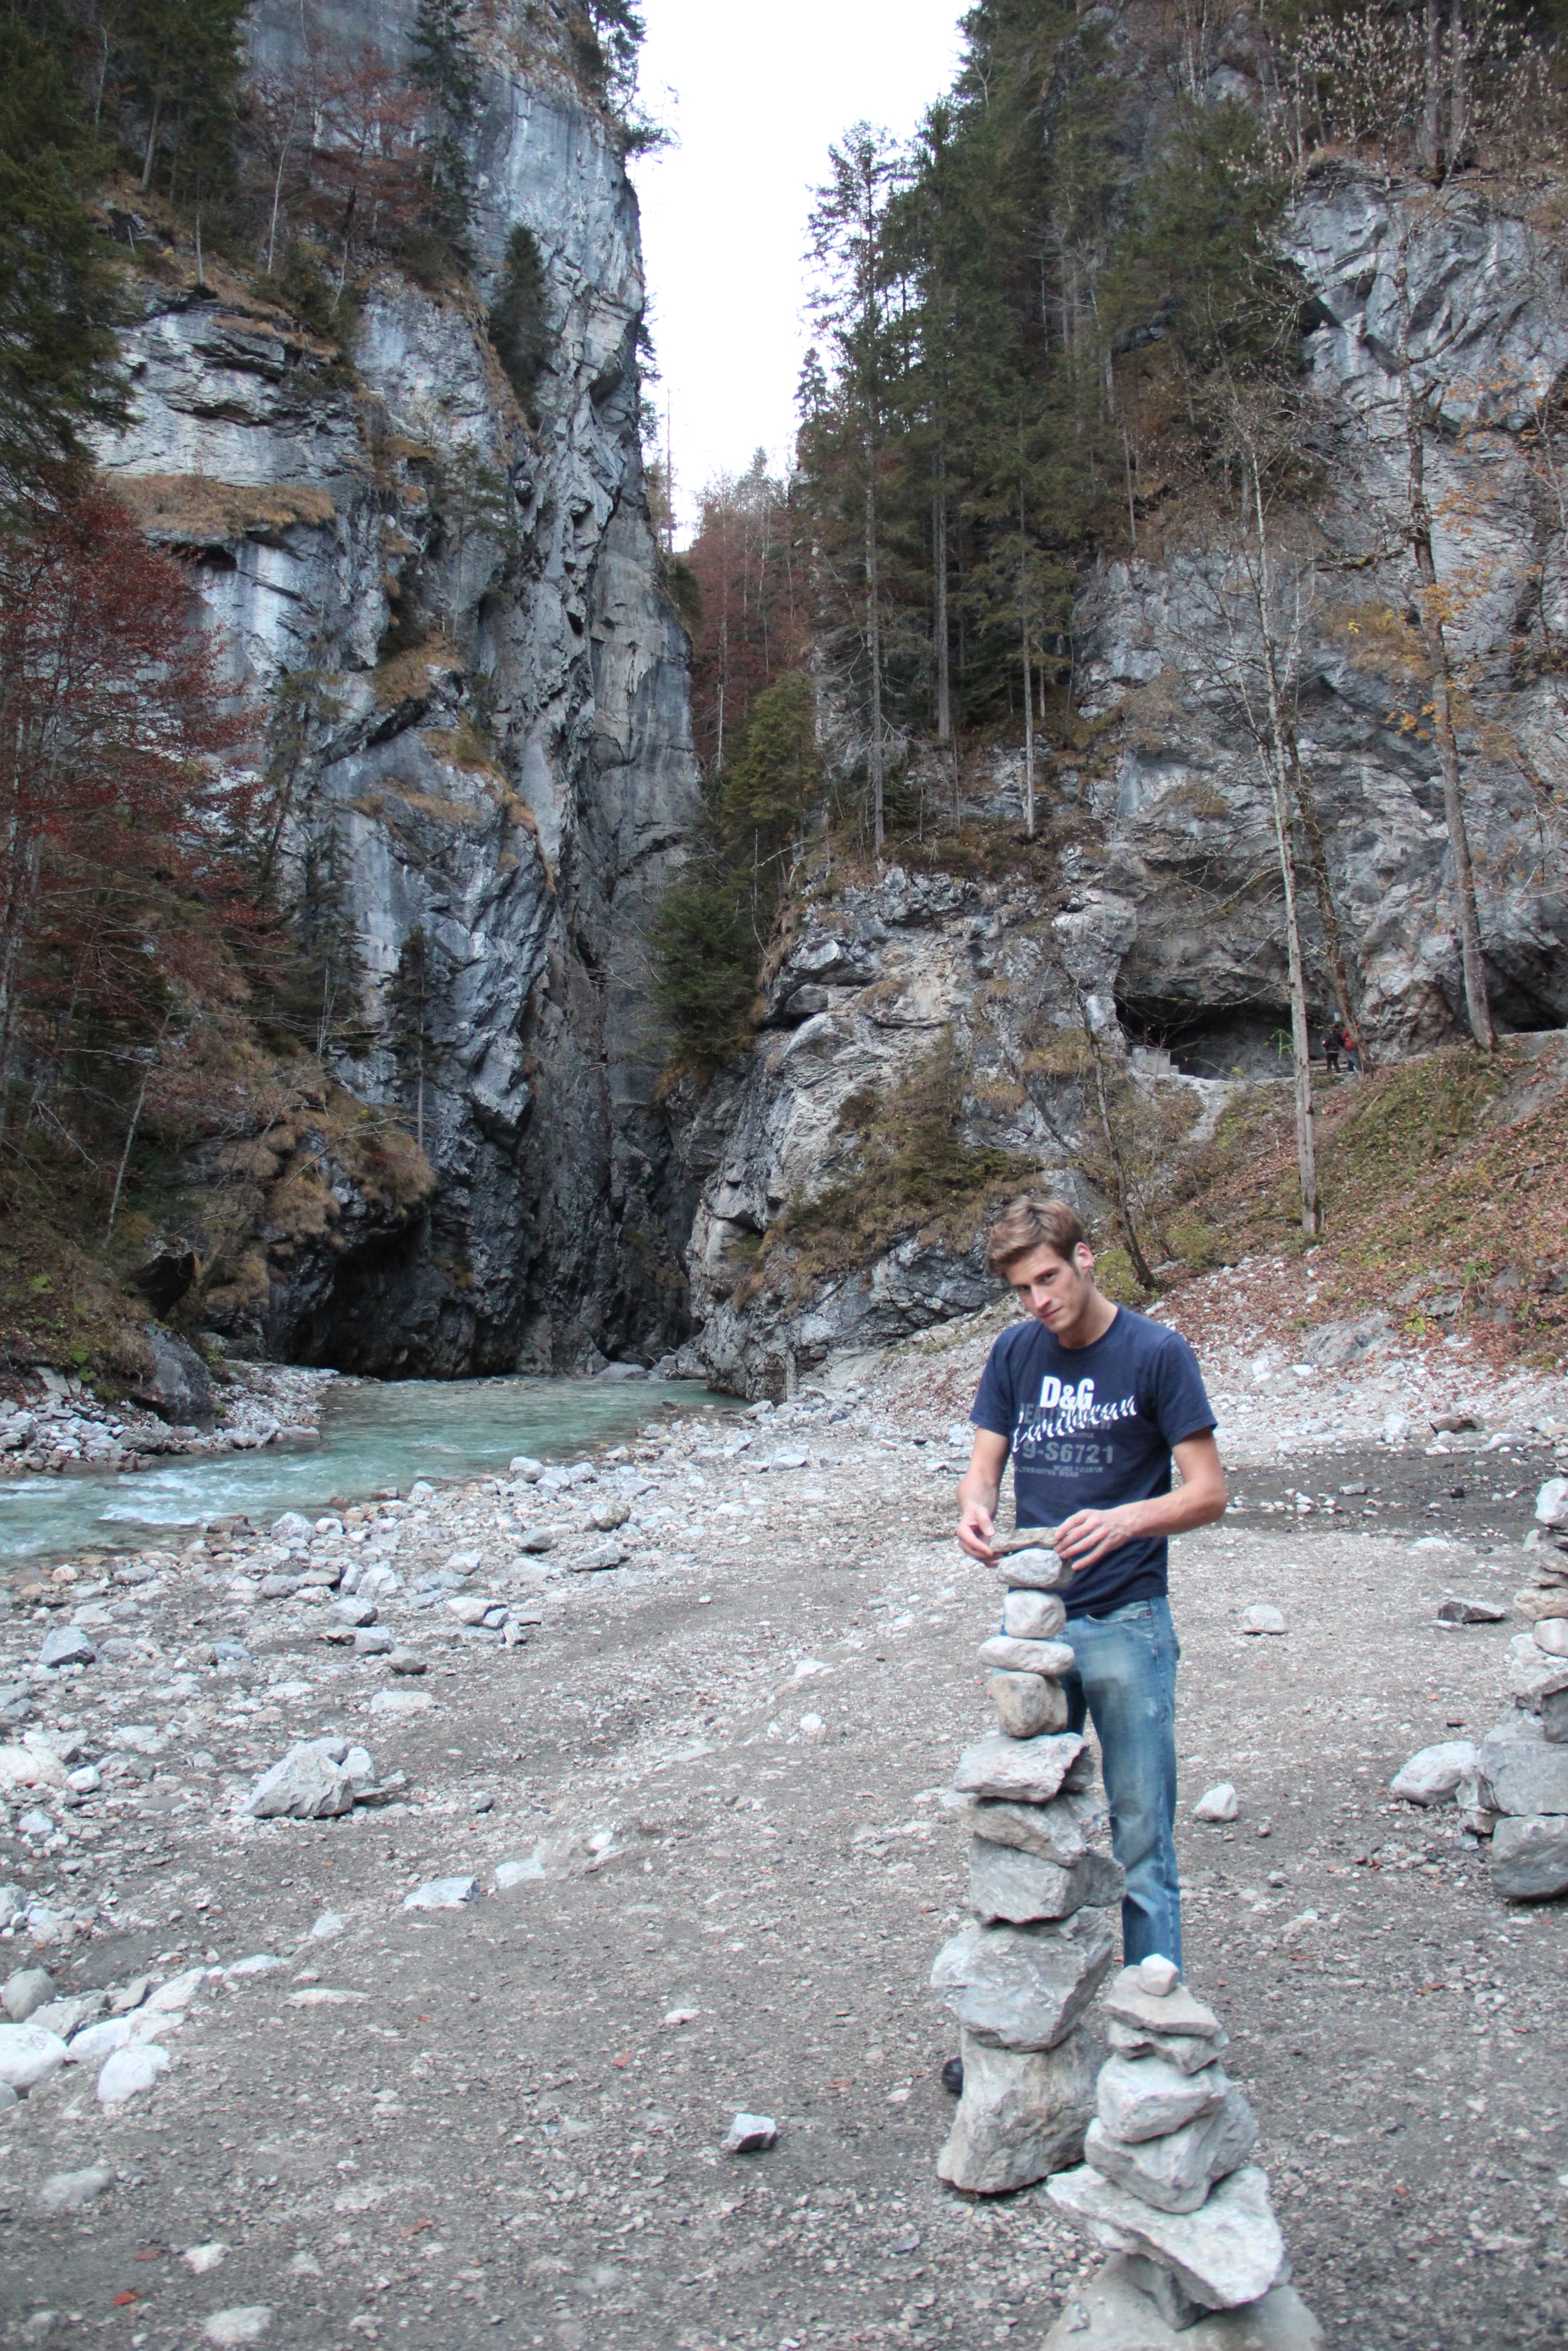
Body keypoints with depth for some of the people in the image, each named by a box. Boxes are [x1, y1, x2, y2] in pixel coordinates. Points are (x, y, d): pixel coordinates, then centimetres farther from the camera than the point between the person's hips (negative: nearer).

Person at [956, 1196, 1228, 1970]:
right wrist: (973, 1509, -16)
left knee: (1140, 1837, 1)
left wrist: (1124, 1520, -27)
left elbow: (1208, 1493, -8)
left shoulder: (1156, 1352, -8)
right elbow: (983, 1465, 8)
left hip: (1126, 1623, -4)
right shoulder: (1015, 1352, 6)